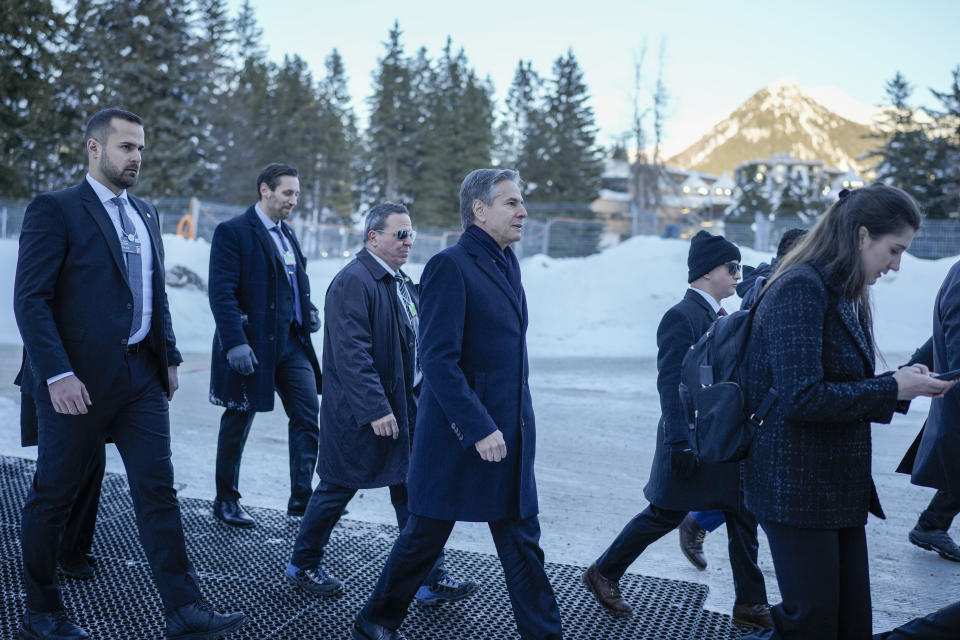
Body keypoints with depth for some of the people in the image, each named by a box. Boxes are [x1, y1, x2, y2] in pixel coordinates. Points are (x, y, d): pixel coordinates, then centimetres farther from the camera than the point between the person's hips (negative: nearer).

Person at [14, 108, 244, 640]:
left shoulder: (146, 214, 15)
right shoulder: (54, 210, -7)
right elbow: (30, 299, -13)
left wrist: (169, 357, 12)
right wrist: (57, 374, -20)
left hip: (141, 375, 6)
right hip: (78, 380, -6)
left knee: (158, 490, 1)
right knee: (53, 497, 9)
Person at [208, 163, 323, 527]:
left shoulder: (288, 234, 15)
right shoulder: (232, 232, -10)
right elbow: (222, 292, -17)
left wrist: (308, 310, 7)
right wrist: (235, 343, -25)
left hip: (291, 342, 7)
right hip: (252, 344, -7)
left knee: (308, 416, 2)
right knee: (237, 424, 7)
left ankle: (302, 497, 10)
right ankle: (226, 501, 22)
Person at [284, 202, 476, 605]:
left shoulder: (402, 282, 12)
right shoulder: (353, 283, -18)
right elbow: (352, 354, -24)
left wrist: (421, 396, 13)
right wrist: (376, 410, -27)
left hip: (405, 407, 8)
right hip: (360, 414, -8)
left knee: (412, 492, 9)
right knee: (338, 489, 8)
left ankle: (431, 580, 15)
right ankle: (302, 565, 29)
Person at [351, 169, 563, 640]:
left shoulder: (506, 262, 12)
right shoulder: (450, 266, -15)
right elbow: (438, 360, -21)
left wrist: (515, 419, 15)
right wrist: (479, 429, -23)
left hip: (510, 436, 8)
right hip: (461, 436, -7)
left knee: (522, 541, 11)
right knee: (424, 537, 9)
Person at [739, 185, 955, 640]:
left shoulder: (845, 297, 12)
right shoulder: (800, 287, -16)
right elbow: (801, 397, -24)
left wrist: (901, 385, 1)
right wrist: (892, 389, -16)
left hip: (841, 488, 9)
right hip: (797, 489, -9)